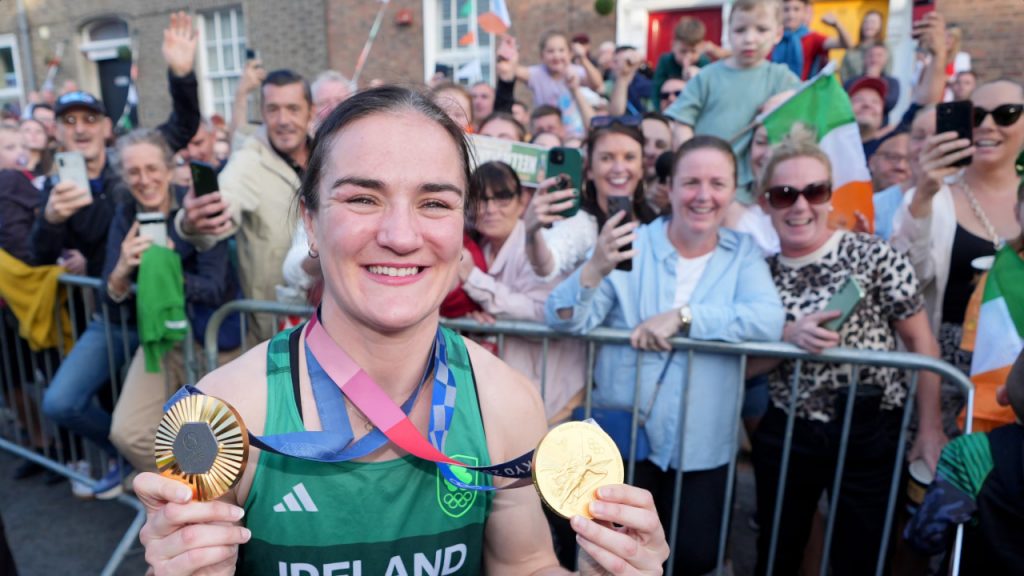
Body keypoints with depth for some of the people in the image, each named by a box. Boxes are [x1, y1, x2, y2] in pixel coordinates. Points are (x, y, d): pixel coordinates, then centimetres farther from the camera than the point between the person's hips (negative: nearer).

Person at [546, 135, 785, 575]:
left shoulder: (744, 254, -1)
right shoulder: (629, 246, -7)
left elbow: (769, 320, -19)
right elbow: (566, 321, -16)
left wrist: (683, 316, -27)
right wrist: (595, 269, -35)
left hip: (702, 444, 2)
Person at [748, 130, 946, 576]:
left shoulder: (873, 255, -8)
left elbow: (923, 345, -3)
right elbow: (740, 366, 0)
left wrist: (931, 430, -8)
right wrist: (788, 338, -18)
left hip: (870, 436, -2)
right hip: (785, 436, 3)